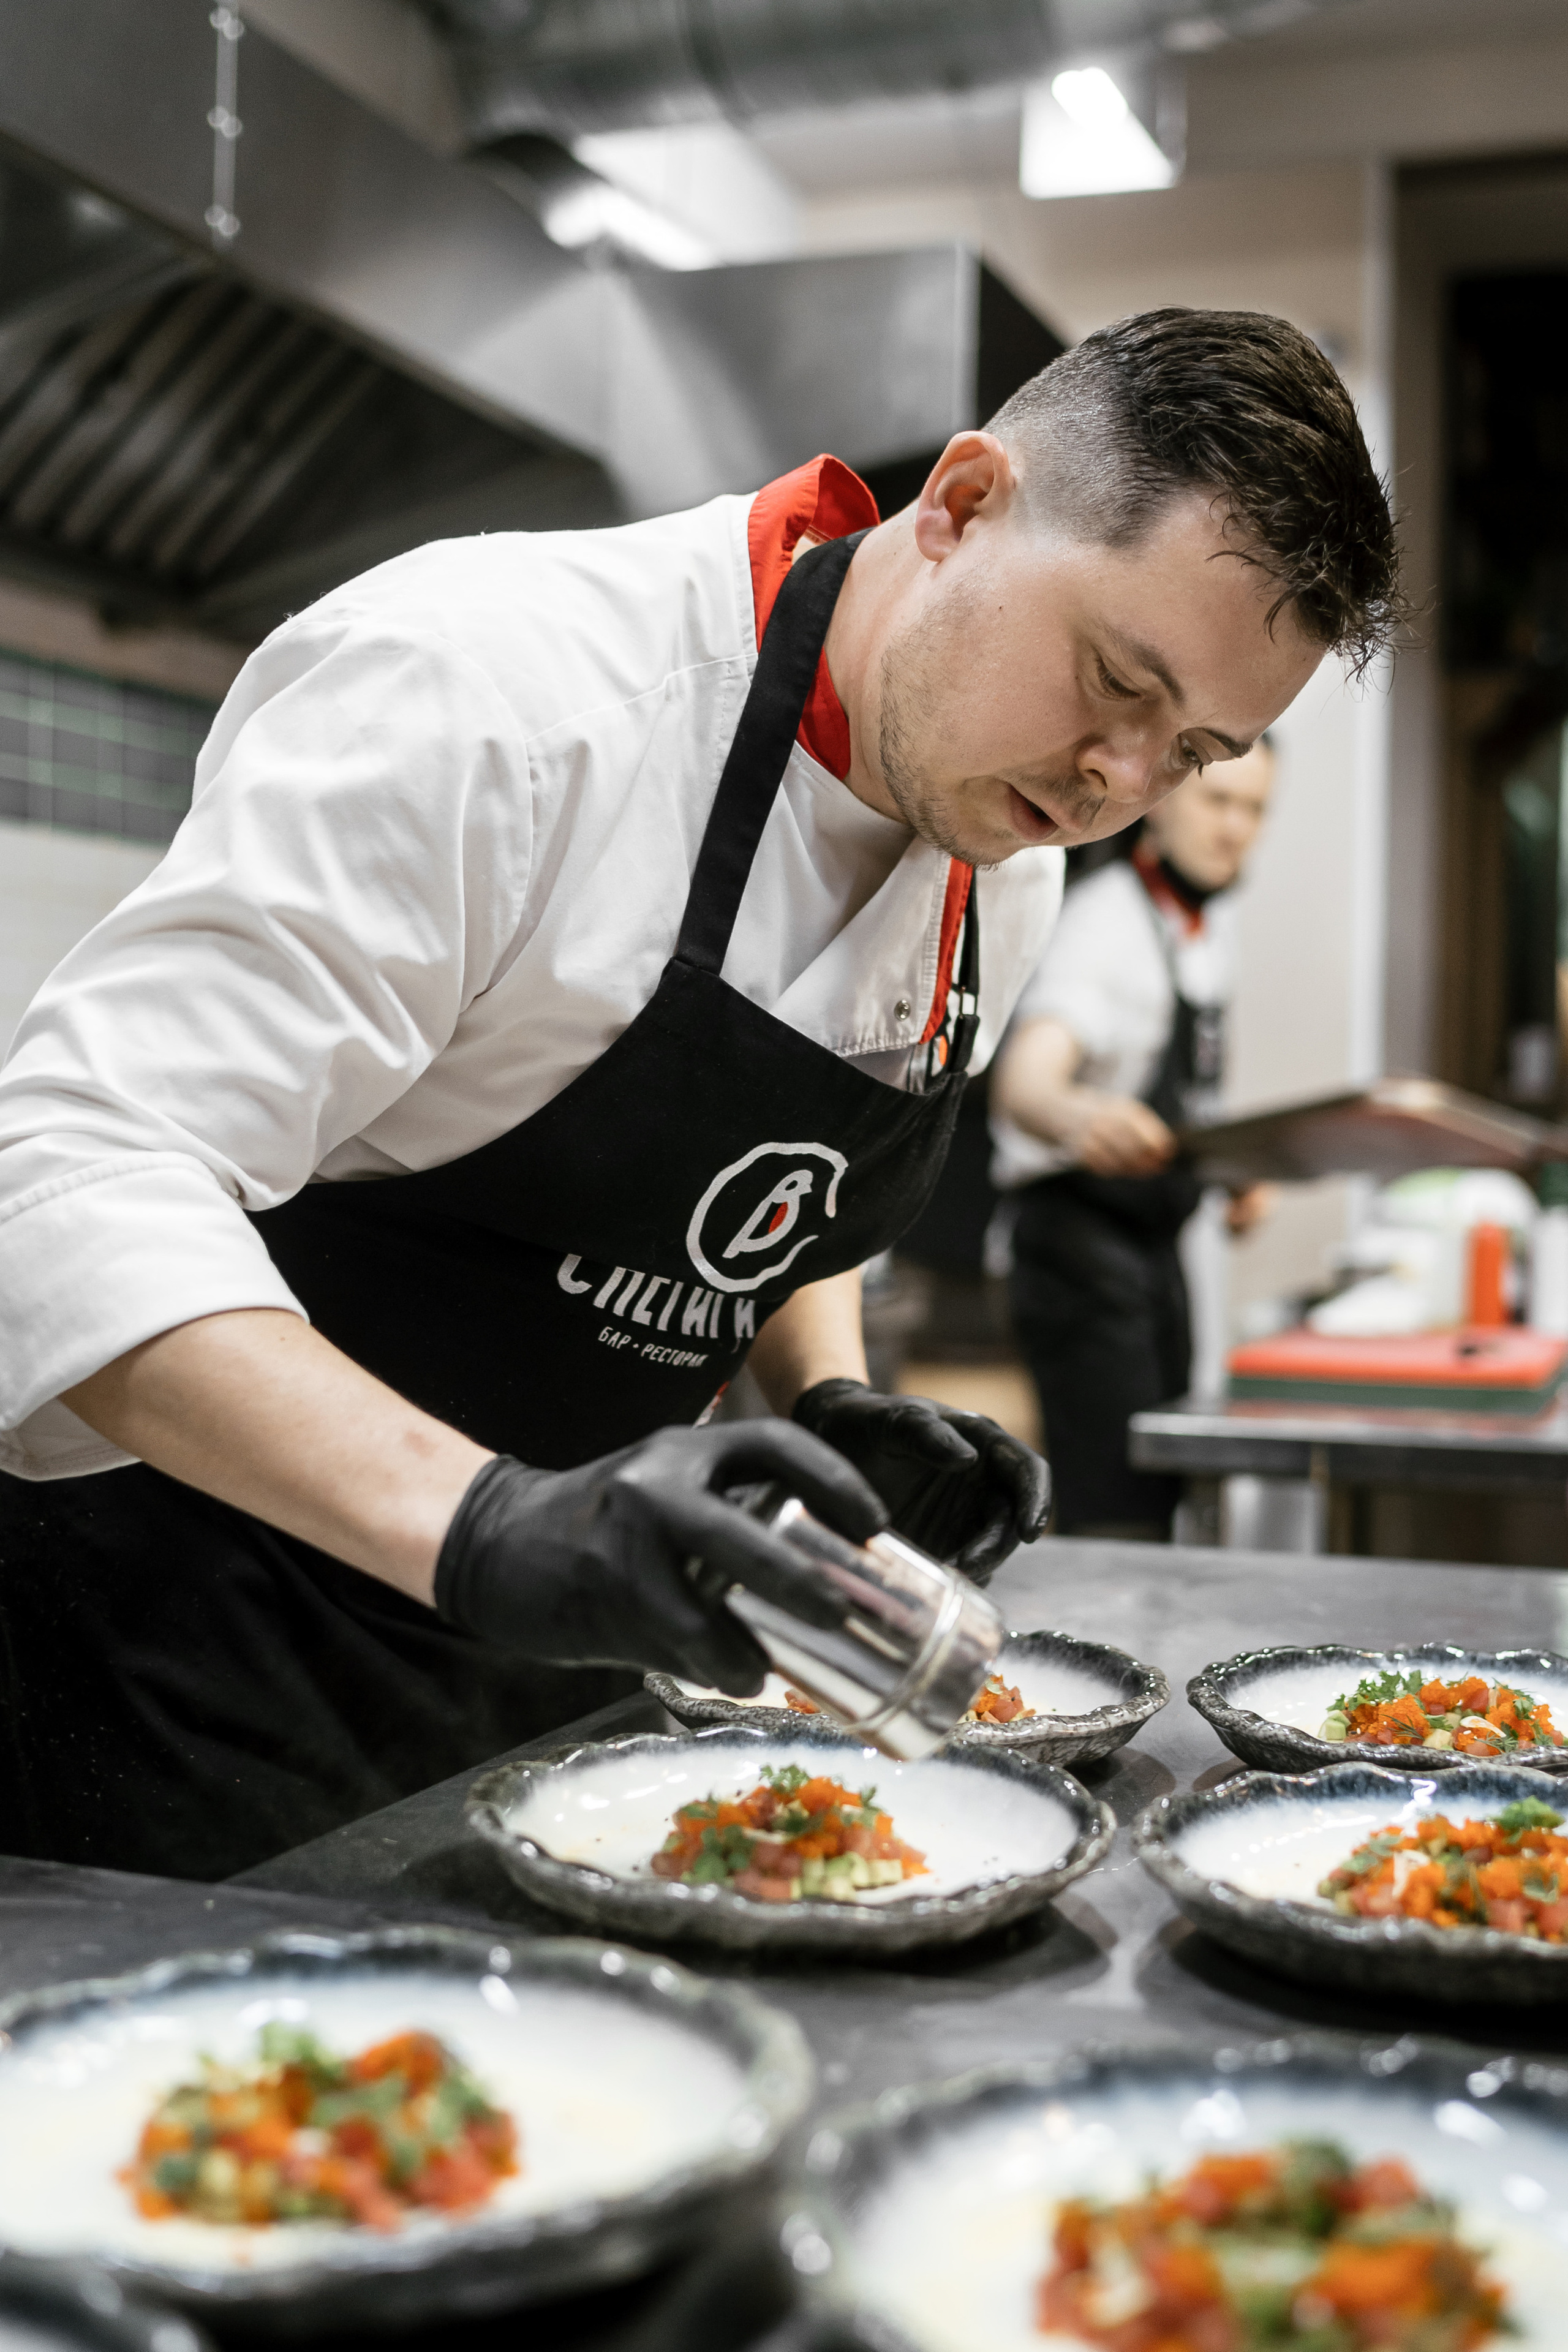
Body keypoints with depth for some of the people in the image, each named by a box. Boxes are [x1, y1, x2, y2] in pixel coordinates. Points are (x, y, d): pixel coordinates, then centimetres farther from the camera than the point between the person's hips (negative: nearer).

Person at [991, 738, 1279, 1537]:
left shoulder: (1213, 919, 11)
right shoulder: (1108, 919, -17)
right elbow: (1023, 1081, -35)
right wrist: (1077, 1115, -57)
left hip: (1154, 1245, 9)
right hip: (1083, 1239, -9)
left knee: (1161, 1503, 14)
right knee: (1115, 1526, -14)